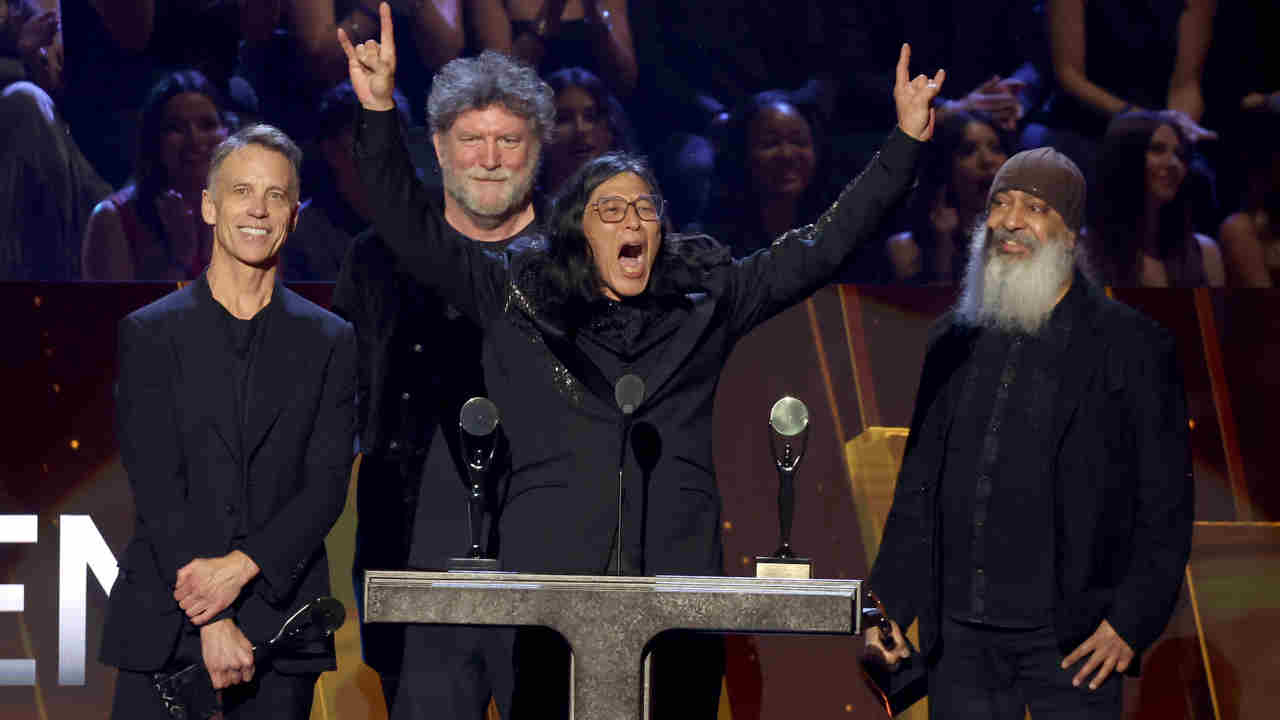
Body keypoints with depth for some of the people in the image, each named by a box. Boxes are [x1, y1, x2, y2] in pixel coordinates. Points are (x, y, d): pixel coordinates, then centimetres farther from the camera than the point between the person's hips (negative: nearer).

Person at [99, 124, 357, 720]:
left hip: (281, 625, 1)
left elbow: (327, 485, 1)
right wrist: (211, 621, -13)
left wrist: (241, 566, -14)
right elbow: (155, 484, -4)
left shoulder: (330, 342, 9)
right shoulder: (149, 333, 5)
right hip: (165, 624, -1)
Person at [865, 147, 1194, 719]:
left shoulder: (1133, 346, -1)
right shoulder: (953, 342, 13)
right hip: (961, 638, 4)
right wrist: (888, 605, 8)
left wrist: (1131, 622, -10)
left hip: (1071, 641, -4)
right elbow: (918, 489, 16)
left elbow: (1165, 505, -2)